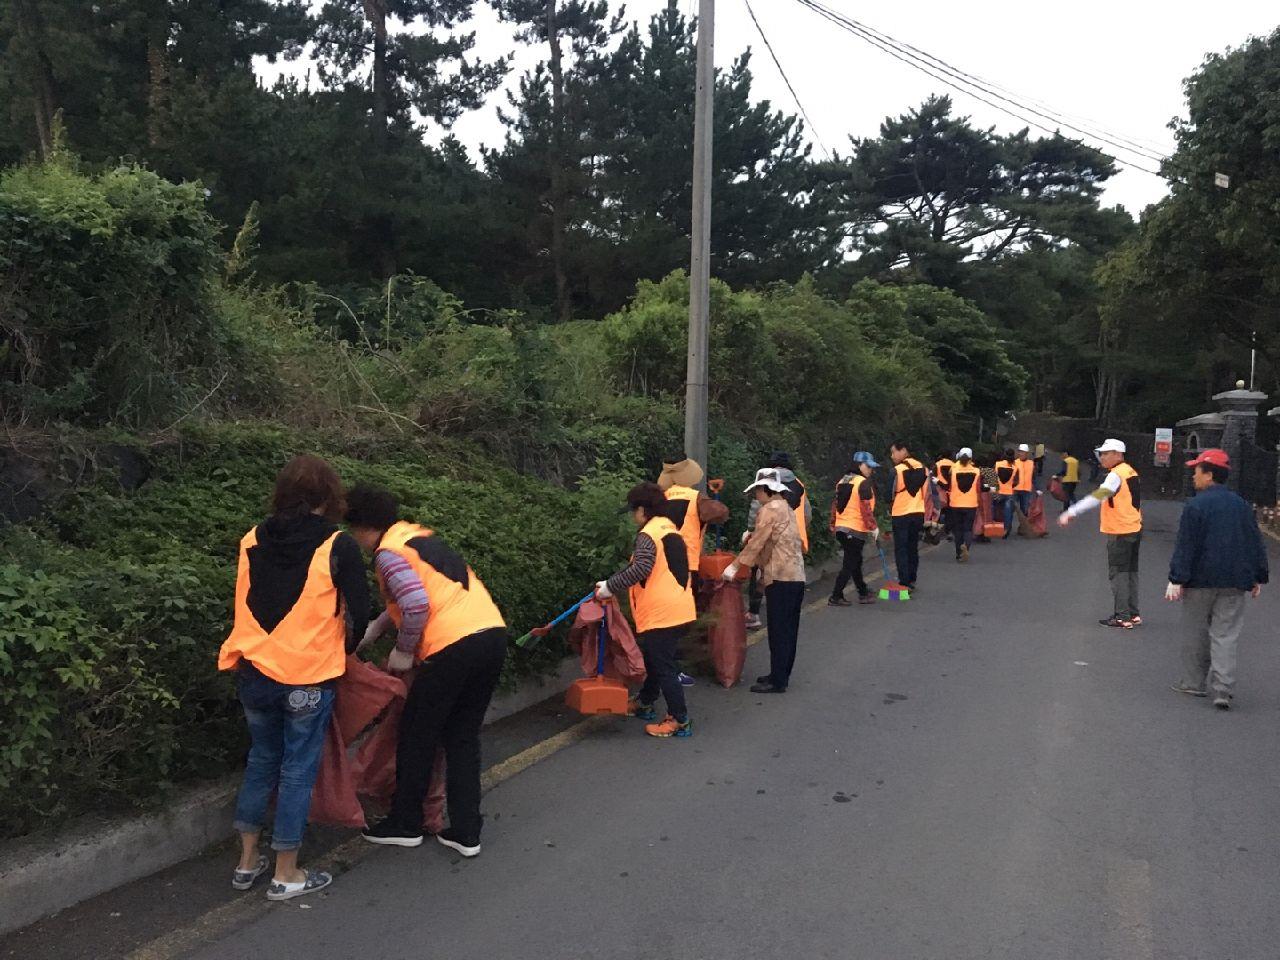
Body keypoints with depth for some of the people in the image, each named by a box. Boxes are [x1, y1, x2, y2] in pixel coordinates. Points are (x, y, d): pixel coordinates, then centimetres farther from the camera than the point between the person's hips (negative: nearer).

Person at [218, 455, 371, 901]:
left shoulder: (253, 541, 4)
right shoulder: (337, 546, -10)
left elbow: (247, 604, 14)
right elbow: (358, 613, -6)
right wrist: (340, 652, 13)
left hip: (254, 672, 5)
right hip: (308, 677, -5)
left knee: (261, 761, 21)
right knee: (298, 771, 7)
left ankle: (248, 861, 30)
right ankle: (286, 875, 17)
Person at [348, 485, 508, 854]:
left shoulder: (388, 552, -4)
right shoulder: (420, 537, 22)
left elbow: (416, 606, -17)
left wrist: (403, 651, -2)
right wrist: (373, 630, 33)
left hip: (453, 647, -8)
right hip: (493, 635, 8)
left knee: (417, 737, 12)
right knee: (463, 737, 16)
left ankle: (405, 824, 26)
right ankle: (466, 832, 19)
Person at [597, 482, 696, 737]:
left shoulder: (648, 534, -14)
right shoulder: (670, 530, 16)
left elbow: (640, 569, -27)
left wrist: (610, 587, -17)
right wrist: (611, 583, 16)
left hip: (661, 615, -10)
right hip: (680, 611, 10)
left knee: (662, 666, 0)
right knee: (655, 659, 24)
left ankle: (680, 720, 5)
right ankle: (645, 703, 39)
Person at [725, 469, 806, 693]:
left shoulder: (769, 510, -10)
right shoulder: (786, 508, 19)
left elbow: (756, 543, -14)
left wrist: (734, 566, -10)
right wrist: (762, 566, 18)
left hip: (781, 578, -10)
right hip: (796, 576, 10)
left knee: (778, 631, -6)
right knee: (789, 629, 12)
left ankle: (777, 681, -2)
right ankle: (782, 674, 20)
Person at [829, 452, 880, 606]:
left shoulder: (842, 481, 13)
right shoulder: (864, 483, -12)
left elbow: (835, 504, 17)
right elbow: (866, 508, -18)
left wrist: (833, 525, 22)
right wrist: (873, 527, -12)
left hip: (840, 529, 9)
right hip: (856, 530, -9)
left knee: (855, 562, 19)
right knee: (850, 564, -2)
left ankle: (863, 593, 30)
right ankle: (836, 597, -2)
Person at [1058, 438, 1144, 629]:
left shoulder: (1116, 475, -18)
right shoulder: (1131, 472, 11)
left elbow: (1097, 497, -31)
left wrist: (1071, 513, -38)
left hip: (1120, 532, -9)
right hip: (1135, 529, 9)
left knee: (1118, 573, -3)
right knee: (1130, 572, 15)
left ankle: (1122, 617, -2)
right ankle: (1133, 614, 22)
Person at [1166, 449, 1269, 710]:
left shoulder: (1195, 505, -10)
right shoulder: (1241, 505, 9)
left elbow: (1185, 546, -13)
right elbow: (1255, 544, 14)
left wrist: (1176, 579, -12)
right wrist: (1258, 578, 21)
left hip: (1200, 581, -4)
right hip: (1234, 582, 4)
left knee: (1195, 633, 9)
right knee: (1226, 635, 4)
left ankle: (1194, 682, 18)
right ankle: (1222, 689, -5)